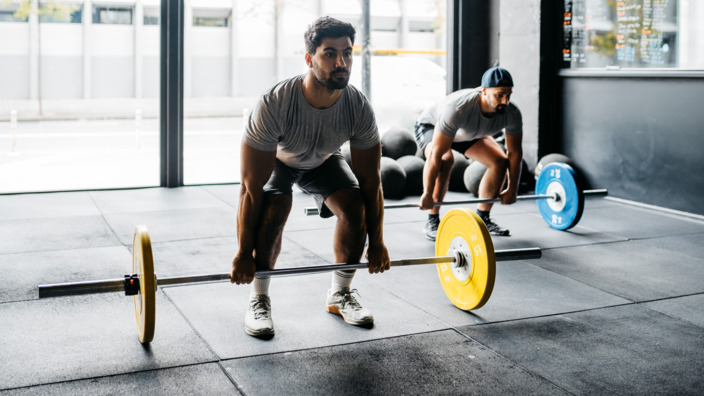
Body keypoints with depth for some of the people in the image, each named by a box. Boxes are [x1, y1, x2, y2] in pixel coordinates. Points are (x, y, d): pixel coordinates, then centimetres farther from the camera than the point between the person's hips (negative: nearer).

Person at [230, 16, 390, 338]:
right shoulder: (274, 105, -41)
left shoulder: (359, 108, -30)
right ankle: (259, 301, -11)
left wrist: (376, 243, -13)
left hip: (322, 160, 3)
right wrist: (244, 254, -31)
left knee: (355, 206, -19)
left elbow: (370, 180, -18)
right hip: (274, 159, -3)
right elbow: (251, 188, -35)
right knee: (274, 210, -31)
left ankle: (339, 295, 2)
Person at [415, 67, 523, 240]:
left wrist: (512, 190, -8)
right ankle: (432, 222, -20)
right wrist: (427, 195, -37)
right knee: (446, 160, -34)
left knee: (500, 161, -6)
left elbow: (514, 152, -12)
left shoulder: (512, 114, -28)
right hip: (431, 126, -6)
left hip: (467, 132, 6)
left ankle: (482, 218, 8)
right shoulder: (458, 108, -45)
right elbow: (436, 154, -41)